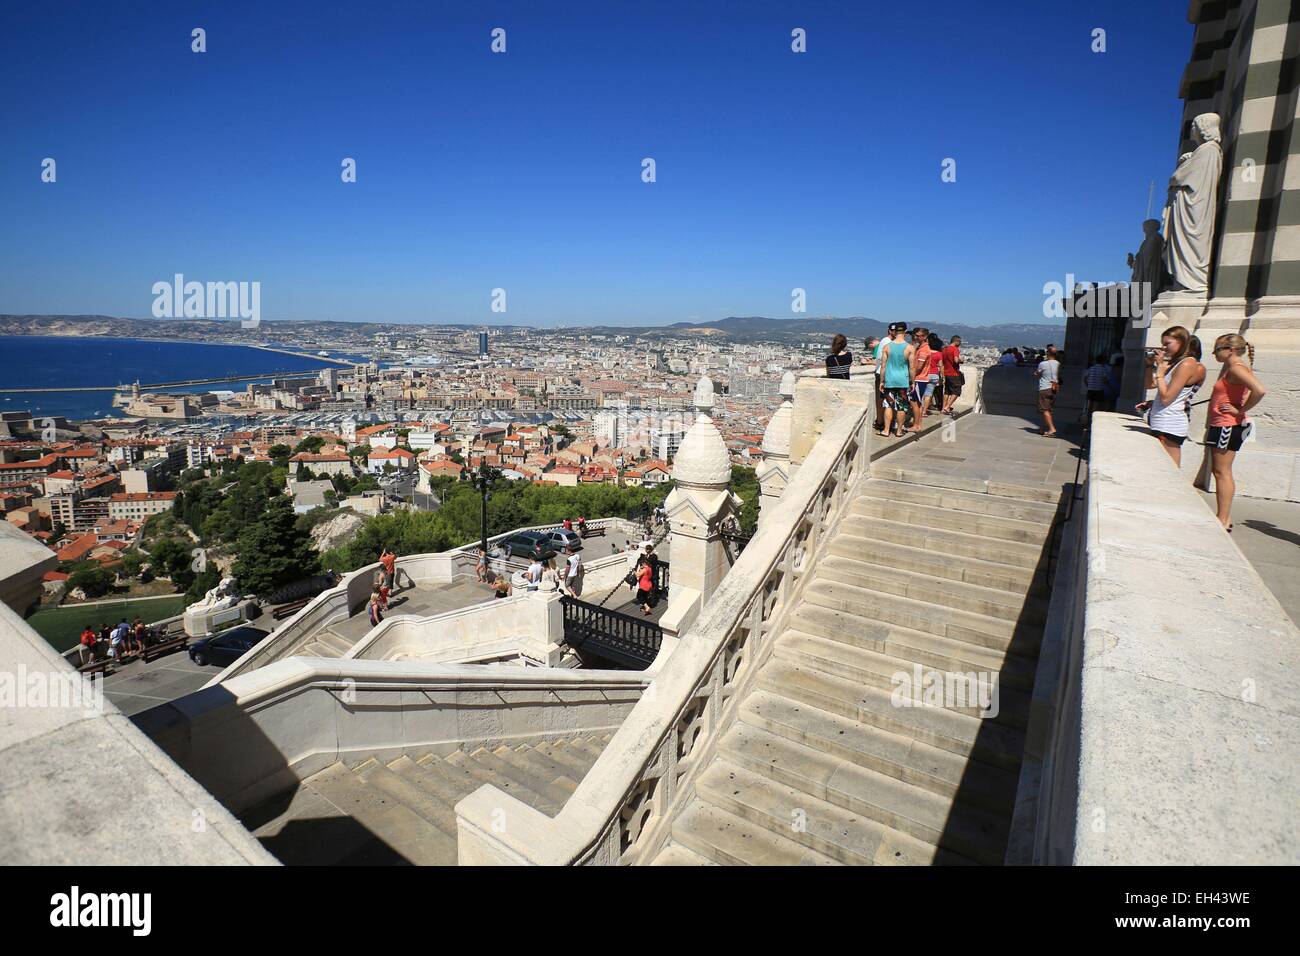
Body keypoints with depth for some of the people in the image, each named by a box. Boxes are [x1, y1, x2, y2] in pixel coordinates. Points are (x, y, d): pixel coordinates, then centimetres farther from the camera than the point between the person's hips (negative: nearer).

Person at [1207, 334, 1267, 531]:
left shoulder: (1237, 368, -15)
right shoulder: (1228, 368, 15)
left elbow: (1260, 390, -28)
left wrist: (1241, 411, -20)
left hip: (1228, 426, -10)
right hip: (1220, 425, 10)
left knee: (1222, 472, -6)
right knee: (1219, 471, 14)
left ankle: (1223, 521, -2)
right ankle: (1225, 518, 20)